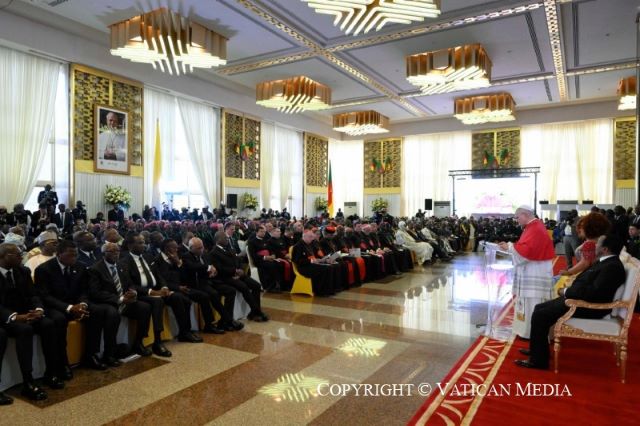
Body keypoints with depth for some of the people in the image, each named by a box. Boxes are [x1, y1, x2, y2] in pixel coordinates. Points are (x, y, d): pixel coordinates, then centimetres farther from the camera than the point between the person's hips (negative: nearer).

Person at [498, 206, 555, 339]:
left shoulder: (535, 229, -19)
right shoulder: (533, 226, 14)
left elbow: (527, 250, -26)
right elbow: (526, 247, 17)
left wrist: (509, 247, -15)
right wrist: (511, 245, 3)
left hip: (535, 273, -10)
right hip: (530, 271, 10)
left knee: (532, 303, -3)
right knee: (529, 302, 14)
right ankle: (529, 330, 21)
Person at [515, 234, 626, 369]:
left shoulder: (612, 267, -20)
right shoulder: (605, 261, 13)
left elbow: (594, 292, -29)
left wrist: (567, 291, -16)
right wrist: (568, 291, 1)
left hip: (589, 307, -11)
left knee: (540, 315, -16)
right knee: (540, 308, 10)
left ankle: (538, 359, -6)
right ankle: (537, 349, 22)